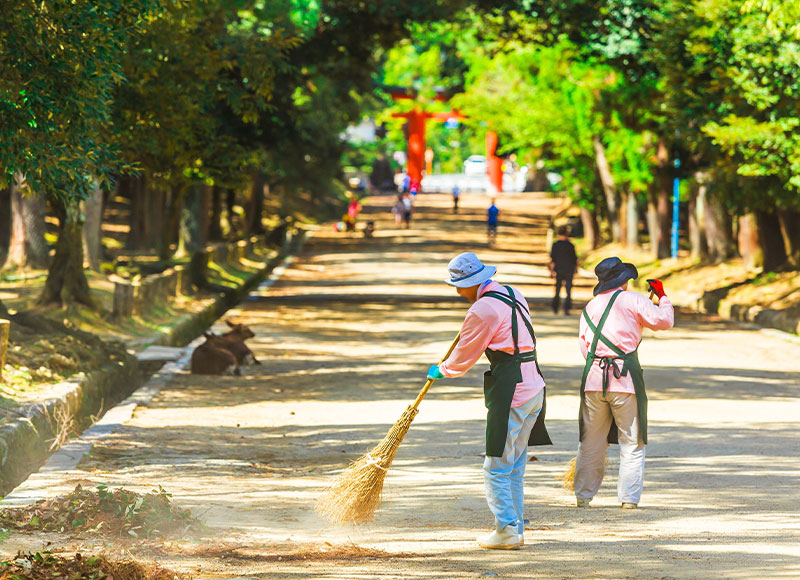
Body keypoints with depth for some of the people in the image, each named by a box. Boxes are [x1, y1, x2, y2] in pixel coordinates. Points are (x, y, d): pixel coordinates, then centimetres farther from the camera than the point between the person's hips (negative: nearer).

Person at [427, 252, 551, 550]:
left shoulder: (483, 309, -15)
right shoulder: (512, 294, 12)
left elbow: (464, 356, -4)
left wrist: (440, 370, 14)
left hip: (510, 392, -9)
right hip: (533, 388, 9)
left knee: (496, 467, -2)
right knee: (515, 465, 15)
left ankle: (507, 530, 0)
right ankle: (515, 527, 18)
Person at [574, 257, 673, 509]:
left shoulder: (591, 306, 15)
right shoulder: (633, 300, 0)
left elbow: (584, 344, 14)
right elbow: (663, 321, -3)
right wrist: (662, 296, 13)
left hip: (593, 376, 4)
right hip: (625, 376, -4)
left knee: (591, 441, 12)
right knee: (632, 442, 4)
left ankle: (583, 496, 14)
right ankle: (629, 498, 1)